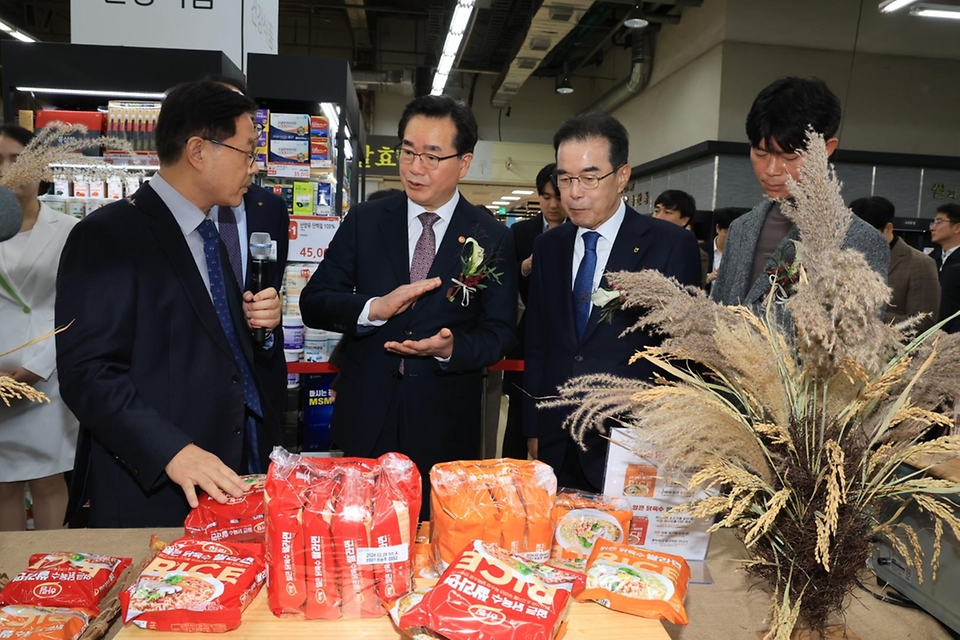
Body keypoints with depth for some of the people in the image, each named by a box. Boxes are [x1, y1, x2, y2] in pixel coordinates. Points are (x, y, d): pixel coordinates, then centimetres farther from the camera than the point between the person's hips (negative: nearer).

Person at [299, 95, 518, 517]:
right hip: (365, 419, 1)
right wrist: (374, 309, -18)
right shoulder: (364, 221, 2)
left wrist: (452, 348, -21)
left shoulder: (493, 238, -1)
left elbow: (500, 332, -1)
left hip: (445, 430, -1)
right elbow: (313, 303, 0)